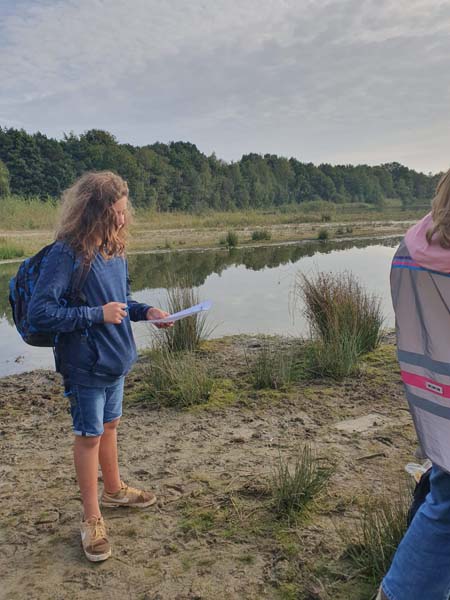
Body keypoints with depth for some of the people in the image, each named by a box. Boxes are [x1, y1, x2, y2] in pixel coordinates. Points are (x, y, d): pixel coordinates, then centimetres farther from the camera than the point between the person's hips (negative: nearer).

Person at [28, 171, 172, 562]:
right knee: (90, 435, 7)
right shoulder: (66, 254, -22)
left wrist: (144, 311, -4)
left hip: (116, 359, 7)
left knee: (110, 425, 23)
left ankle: (114, 490, 45)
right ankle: (92, 519, 26)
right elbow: (40, 313, -24)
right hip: (85, 365, -7)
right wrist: (97, 315, -25)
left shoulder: (114, 249, 2)